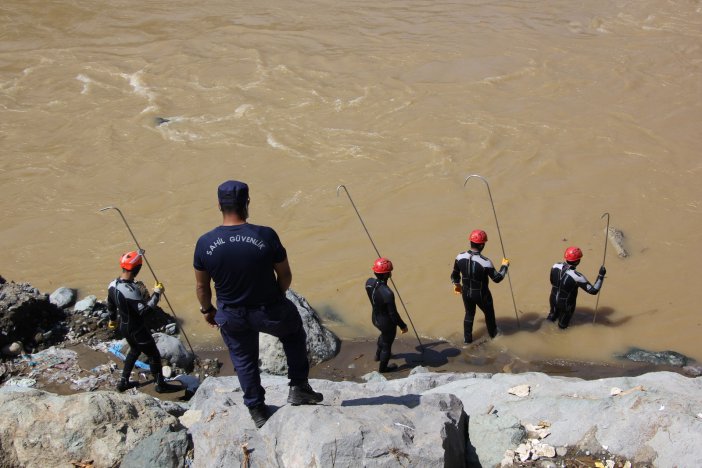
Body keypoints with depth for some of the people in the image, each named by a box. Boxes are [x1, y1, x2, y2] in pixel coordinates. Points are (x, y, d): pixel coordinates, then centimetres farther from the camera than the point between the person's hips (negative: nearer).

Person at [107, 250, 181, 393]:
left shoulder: (113, 285, -6)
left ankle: (124, 382, 37)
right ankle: (160, 384, 24)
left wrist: (113, 319, 27)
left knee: (135, 350, 30)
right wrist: (157, 293, -26)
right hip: (136, 330, -9)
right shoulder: (130, 290, -33)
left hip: (124, 327, 9)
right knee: (154, 355, 9)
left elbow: (110, 305, 10)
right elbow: (144, 310, -32)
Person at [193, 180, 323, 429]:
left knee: (244, 360, 26)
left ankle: (257, 410, 41)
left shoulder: (204, 243, -16)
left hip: (232, 317, 2)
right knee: (294, 333, 30)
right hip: (270, 312, -2)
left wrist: (207, 310, 17)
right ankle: (299, 387, 31)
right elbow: (285, 276, -11)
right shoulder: (266, 236, -23)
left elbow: (201, 286, -2)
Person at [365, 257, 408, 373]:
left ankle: (378, 355, 61)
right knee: (387, 344, 21)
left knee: (384, 335, 37)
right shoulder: (387, 294, -39)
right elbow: (393, 314, -26)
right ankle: (383, 368, 44)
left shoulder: (369, 282, -19)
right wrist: (403, 326, -10)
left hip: (375, 318, 7)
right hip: (387, 323, -7)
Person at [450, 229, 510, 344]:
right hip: (481, 295, -3)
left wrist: (456, 284, 21)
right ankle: (493, 332, 49)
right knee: (489, 312, 25)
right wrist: (504, 266, -2)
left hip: (466, 293, 3)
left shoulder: (460, 257, -16)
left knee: (469, 313, 27)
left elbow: (455, 274, 0)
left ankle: (467, 338, 36)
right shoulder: (485, 262, -30)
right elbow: (497, 278, -18)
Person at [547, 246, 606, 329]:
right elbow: (593, 290, -28)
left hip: (553, 299, 3)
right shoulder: (577, 276, -34)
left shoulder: (555, 266, -19)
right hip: (566, 304, -3)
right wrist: (601, 275, -23)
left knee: (553, 316, 34)